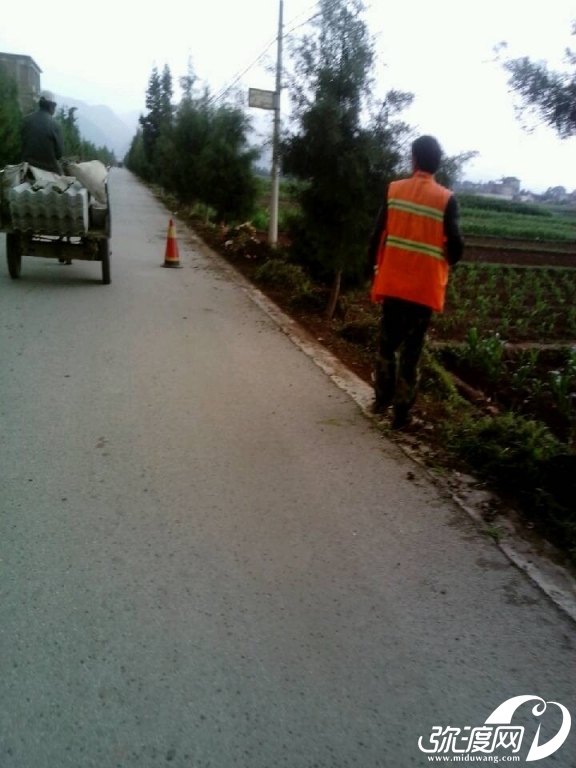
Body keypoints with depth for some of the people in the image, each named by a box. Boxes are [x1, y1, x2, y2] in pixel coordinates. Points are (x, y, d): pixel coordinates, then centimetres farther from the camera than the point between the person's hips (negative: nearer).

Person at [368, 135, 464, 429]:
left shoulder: (394, 190, -1)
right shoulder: (446, 199, -5)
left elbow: (377, 235, -3)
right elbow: (456, 247, -9)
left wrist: (376, 264, 13)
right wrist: (443, 262, 13)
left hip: (392, 282, 2)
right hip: (424, 287, -1)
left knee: (387, 342, 17)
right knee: (412, 349, 5)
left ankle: (382, 398, 28)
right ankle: (402, 412, 10)